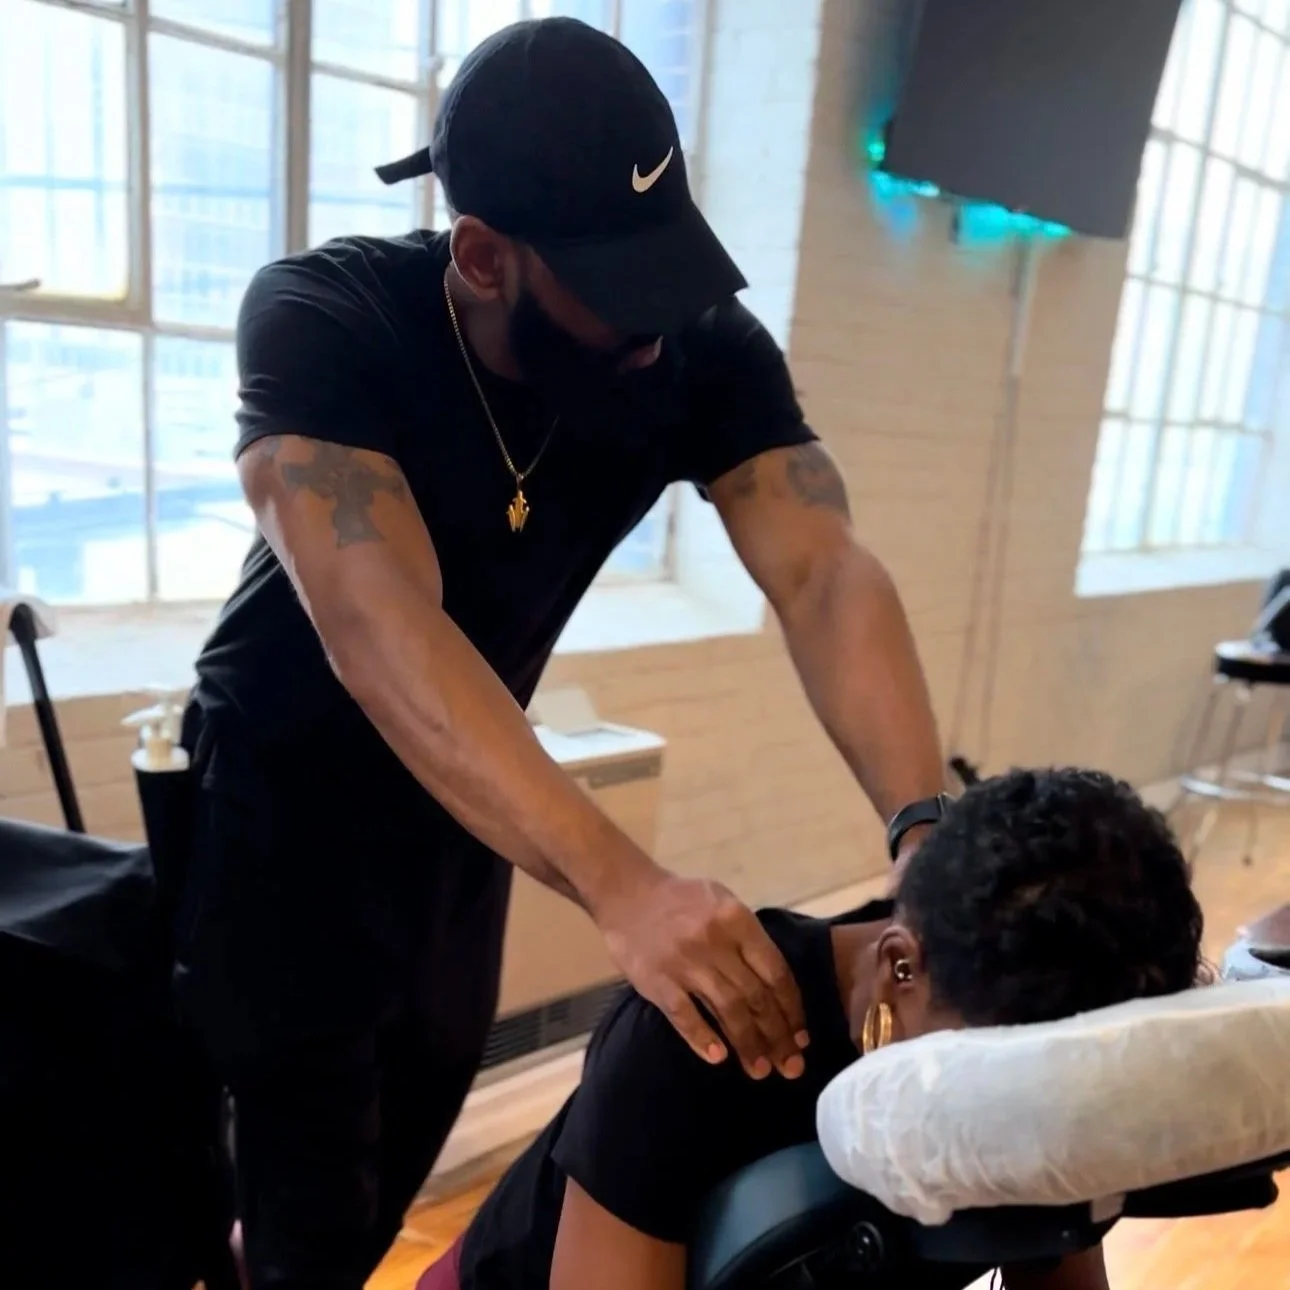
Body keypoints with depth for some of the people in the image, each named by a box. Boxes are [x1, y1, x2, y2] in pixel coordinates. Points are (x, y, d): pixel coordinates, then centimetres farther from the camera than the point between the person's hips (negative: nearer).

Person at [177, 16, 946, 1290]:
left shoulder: (706, 349, -20)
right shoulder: (319, 321, -30)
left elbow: (823, 573, -30)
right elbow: (381, 622, -44)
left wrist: (926, 828, -47)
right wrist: (622, 885, -55)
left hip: (472, 790, 4)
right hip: (285, 783, -4)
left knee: (417, 1123, 22)